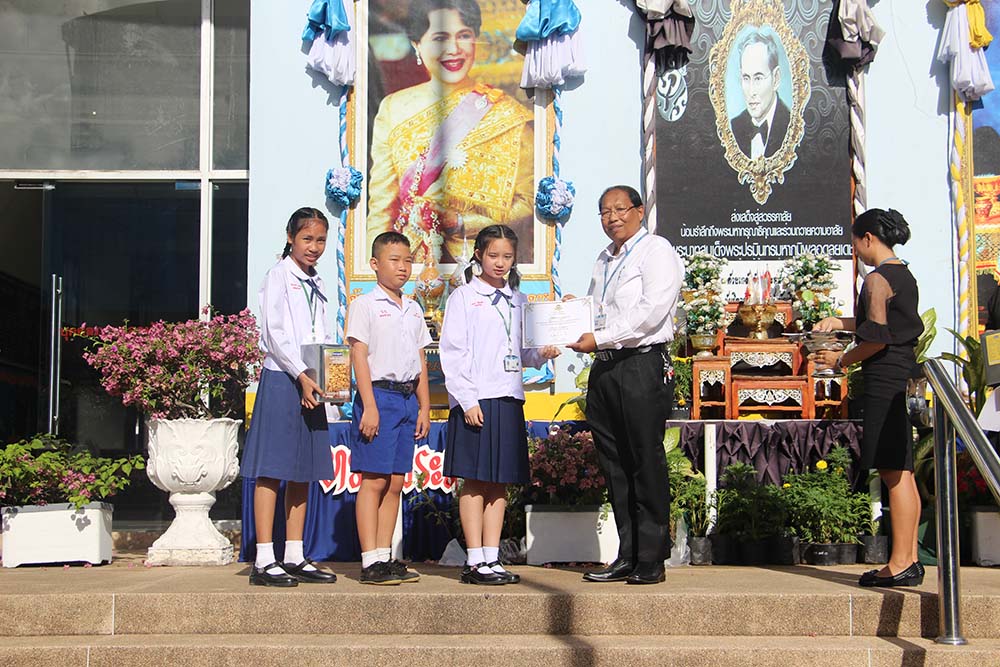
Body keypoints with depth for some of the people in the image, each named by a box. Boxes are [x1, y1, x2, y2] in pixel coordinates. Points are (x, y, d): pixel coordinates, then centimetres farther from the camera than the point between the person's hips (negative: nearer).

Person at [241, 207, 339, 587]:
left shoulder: (317, 285, 18)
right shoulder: (279, 276, -3)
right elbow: (274, 332, -12)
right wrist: (301, 375, -16)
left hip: (310, 382, 8)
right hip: (281, 380, -8)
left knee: (303, 470, 8)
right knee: (272, 469, -8)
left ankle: (295, 558, 14)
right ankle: (264, 561, -7)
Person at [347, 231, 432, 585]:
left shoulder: (414, 309, 18)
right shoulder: (365, 305, -1)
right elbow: (359, 356, -8)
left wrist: (424, 406, 13)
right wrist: (369, 406, -15)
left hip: (408, 397, 6)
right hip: (379, 395, -6)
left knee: (396, 482, 6)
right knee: (374, 480, -7)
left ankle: (385, 556, 12)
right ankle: (370, 562, -5)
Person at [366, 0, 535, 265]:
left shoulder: (509, 115, 1)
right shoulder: (393, 109, 6)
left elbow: (528, 204, 1)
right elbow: (381, 206, 5)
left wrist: (461, 223, -13)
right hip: (410, 259, 0)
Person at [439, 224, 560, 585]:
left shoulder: (518, 301, 17)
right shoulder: (464, 297, 1)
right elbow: (452, 353, -5)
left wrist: (541, 354, -4)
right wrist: (467, 400, -13)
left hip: (509, 399, 6)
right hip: (475, 401, -5)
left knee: (500, 483, 7)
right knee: (475, 482, -3)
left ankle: (492, 558, 12)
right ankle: (475, 562, 1)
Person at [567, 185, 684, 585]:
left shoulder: (656, 251, -3)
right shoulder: (604, 260, 22)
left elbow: (652, 312, -15)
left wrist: (599, 339, -17)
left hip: (643, 367, -8)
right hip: (605, 370, 8)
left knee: (646, 465, -6)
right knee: (615, 466, 7)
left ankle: (651, 560, -1)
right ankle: (627, 557, 13)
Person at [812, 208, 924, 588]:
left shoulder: (878, 279, -12)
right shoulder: (904, 276, 16)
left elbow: (877, 339, -17)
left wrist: (842, 360, -4)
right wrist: (840, 323, 29)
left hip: (885, 380, -10)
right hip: (905, 376, 10)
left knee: (893, 472, -8)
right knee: (902, 472, 11)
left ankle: (901, 564, -6)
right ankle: (909, 560, 15)